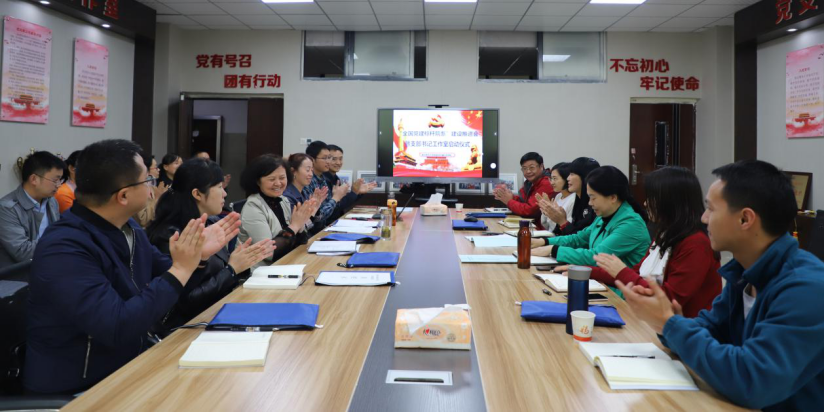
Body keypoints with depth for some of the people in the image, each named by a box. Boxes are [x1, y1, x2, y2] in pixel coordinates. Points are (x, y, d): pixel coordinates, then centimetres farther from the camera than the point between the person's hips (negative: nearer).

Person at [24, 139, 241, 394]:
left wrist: (198, 255, 0)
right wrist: (181, 269, -27)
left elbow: (163, 281, 17)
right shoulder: (64, 249, -24)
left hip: (133, 361, 8)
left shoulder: (128, 230, 4)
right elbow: (118, 327, -31)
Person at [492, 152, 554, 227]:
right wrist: (512, 197, -11)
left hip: (542, 229, -7)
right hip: (531, 225, 7)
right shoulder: (530, 182, 7)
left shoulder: (546, 185, -21)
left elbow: (530, 211, -22)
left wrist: (509, 201, -9)